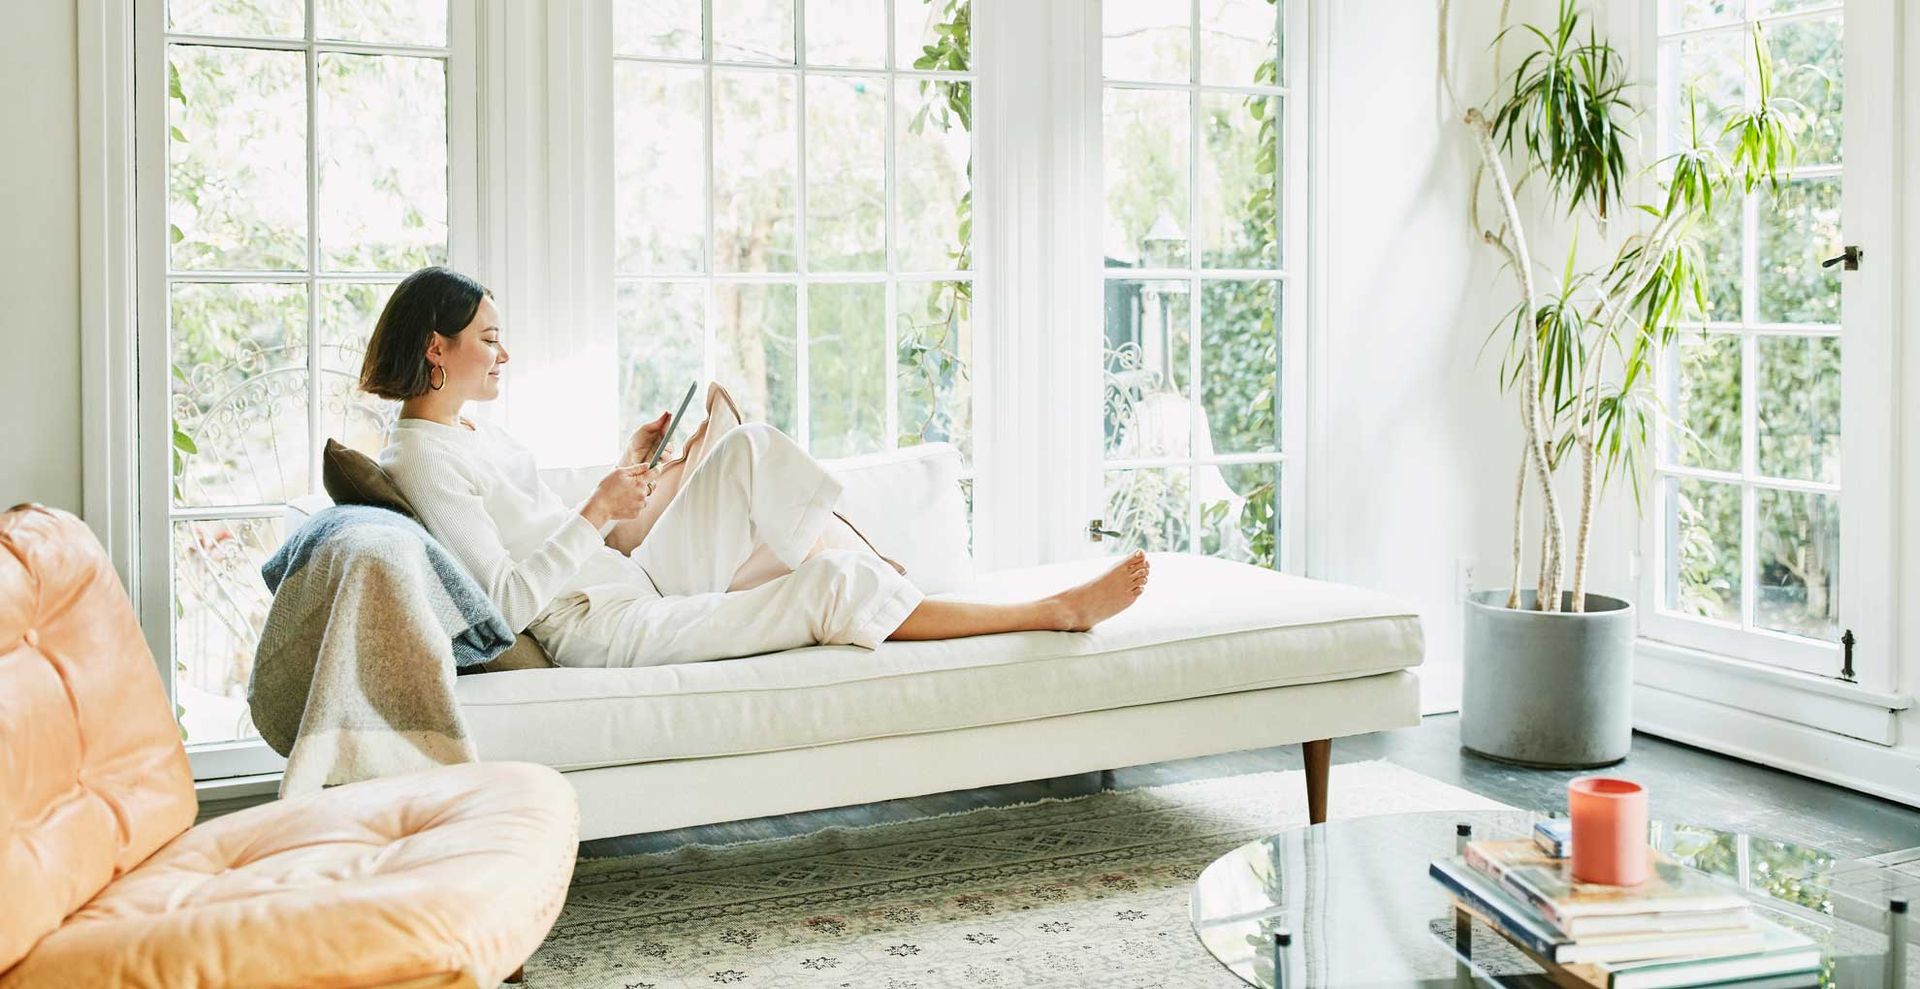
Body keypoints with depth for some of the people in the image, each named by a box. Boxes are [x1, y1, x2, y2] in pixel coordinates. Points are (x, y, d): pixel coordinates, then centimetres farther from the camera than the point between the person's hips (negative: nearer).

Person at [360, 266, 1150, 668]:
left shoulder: (477, 434, 15)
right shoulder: (423, 457, -15)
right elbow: (511, 600, -23)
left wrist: (630, 467, 9)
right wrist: (597, 514, -22)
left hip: (639, 586, 10)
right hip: (599, 633, -10)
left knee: (750, 447, -1)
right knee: (827, 589, -17)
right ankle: (1056, 611, -9)